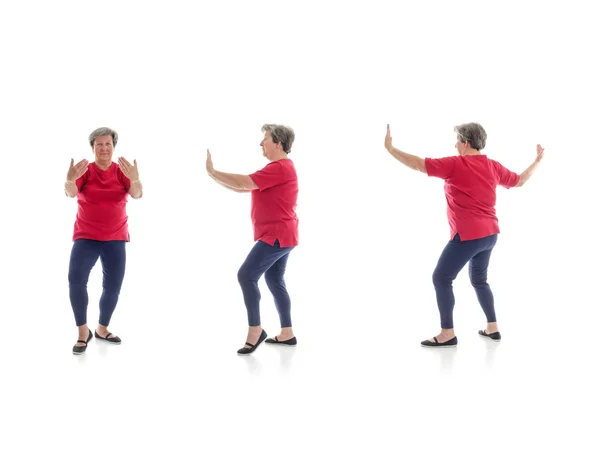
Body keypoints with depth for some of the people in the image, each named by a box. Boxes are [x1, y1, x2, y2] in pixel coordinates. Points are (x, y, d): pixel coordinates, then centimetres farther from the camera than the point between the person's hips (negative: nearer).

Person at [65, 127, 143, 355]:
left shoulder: (122, 171, -3)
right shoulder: (85, 170, -7)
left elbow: (137, 194, -19)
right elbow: (71, 193, -23)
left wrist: (135, 179, -43)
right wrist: (70, 180, -48)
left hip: (115, 238, 2)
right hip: (86, 236, -2)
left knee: (113, 285, 5)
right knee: (76, 279, -19)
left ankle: (102, 329, 26)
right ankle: (83, 331, -6)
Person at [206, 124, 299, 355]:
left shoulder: (279, 167, -17)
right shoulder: (279, 167, 18)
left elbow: (243, 183, -23)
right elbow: (245, 186, 14)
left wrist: (212, 172, -15)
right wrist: (216, 175, 3)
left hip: (276, 236, -11)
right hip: (279, 235, 11)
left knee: (246, 275, -13)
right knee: (275, 282, 12)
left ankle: (254, 330, -9)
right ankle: (287, 333, 16)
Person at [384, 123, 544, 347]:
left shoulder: (455, 164, -12)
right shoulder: (494, 166, 7)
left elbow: (418, 164, -13)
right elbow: (519, 180, 22)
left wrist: (390, 148, -7)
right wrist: (538, 160, 38)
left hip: (467, 236, -8)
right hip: (489, 234, 8)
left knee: (441, 279, 1)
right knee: (479, 280, 24)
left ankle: (447, 334, 0)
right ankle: (492, 328, 26)